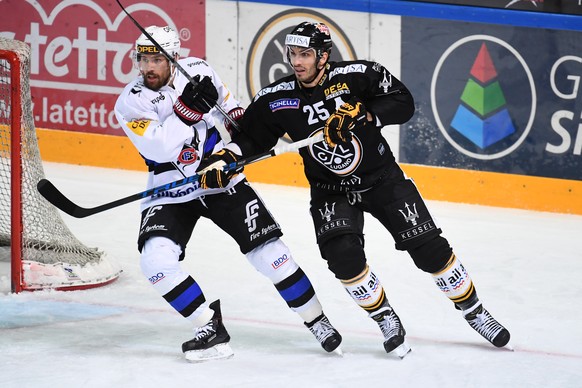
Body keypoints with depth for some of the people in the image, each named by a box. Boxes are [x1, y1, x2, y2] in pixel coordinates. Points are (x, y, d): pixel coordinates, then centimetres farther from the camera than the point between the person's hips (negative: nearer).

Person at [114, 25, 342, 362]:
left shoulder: (197, 69, -8)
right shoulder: (130, 103, -16)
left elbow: (224, 99, 14)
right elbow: (160, 148, -30)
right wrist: (187, 109, -38)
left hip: (222, 181, 1)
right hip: (171, 194, -1)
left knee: (268, 251, -4)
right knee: (157, 259, -23)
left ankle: (316, 319, 14)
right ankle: (211, 330, -10)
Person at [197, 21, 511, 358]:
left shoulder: (357, 76, -17)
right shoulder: (276, 99, -10)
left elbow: (403, 103, -19)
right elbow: (249, 138, -2)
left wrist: (359, 113, -31)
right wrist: (222, 160, -19)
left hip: (382, 178, -1)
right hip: (330, 191, 1)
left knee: (430, 248, -5)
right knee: (343, 254, -23)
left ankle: (473, 310, 16)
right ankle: (385, 319, -1)